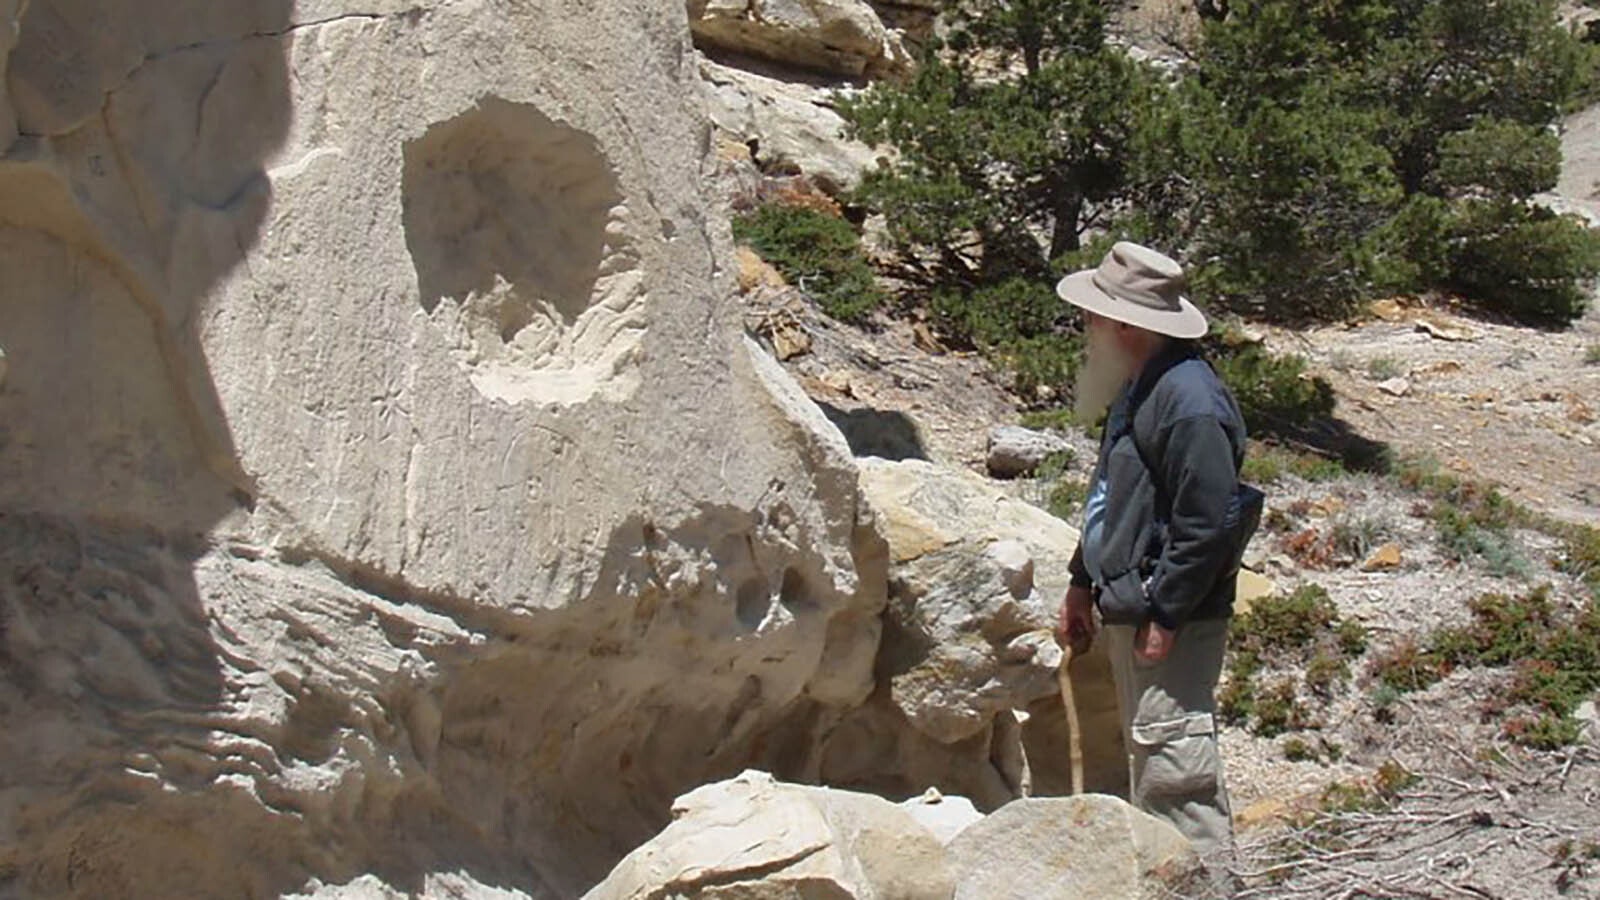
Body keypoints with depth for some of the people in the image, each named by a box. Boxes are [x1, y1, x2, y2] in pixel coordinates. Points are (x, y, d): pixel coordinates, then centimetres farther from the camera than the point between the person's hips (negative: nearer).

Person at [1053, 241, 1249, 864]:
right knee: (1147, 761, 18)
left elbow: (1207, 525, -23)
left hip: (1172, 622, -11)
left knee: (1172, 762, -8)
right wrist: (1083, 585, 23)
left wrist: (1164, 617, -21)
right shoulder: (1137, 389, 13)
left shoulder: (1188, 402, -20)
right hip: (1128, 610, 11)